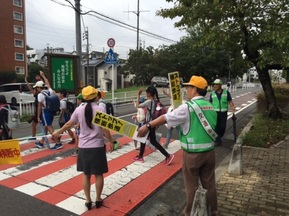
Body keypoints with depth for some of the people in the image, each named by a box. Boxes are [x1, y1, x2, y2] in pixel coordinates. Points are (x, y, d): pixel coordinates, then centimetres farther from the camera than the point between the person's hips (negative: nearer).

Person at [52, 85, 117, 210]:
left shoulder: (79, 109, -2)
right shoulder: (100, 109, -11)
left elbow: (69, 124, 8)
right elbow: (104, 129, -12)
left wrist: (57, 133, 24)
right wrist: (111, 141, 2)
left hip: (83, 147, 3)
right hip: (97, 146, -3)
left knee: (86, 174, 15)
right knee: (98, 174, 12)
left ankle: (88, 201, 23)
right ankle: (98, 200, 24)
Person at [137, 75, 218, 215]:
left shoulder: (188, 107, -16)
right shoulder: (210, 107, 5)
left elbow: (165, 118, -12)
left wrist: (148, 126, -3)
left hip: (193, 153, -6)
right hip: (209, 151, 6)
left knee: (192, 186, 11)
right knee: (209, 184, 19)